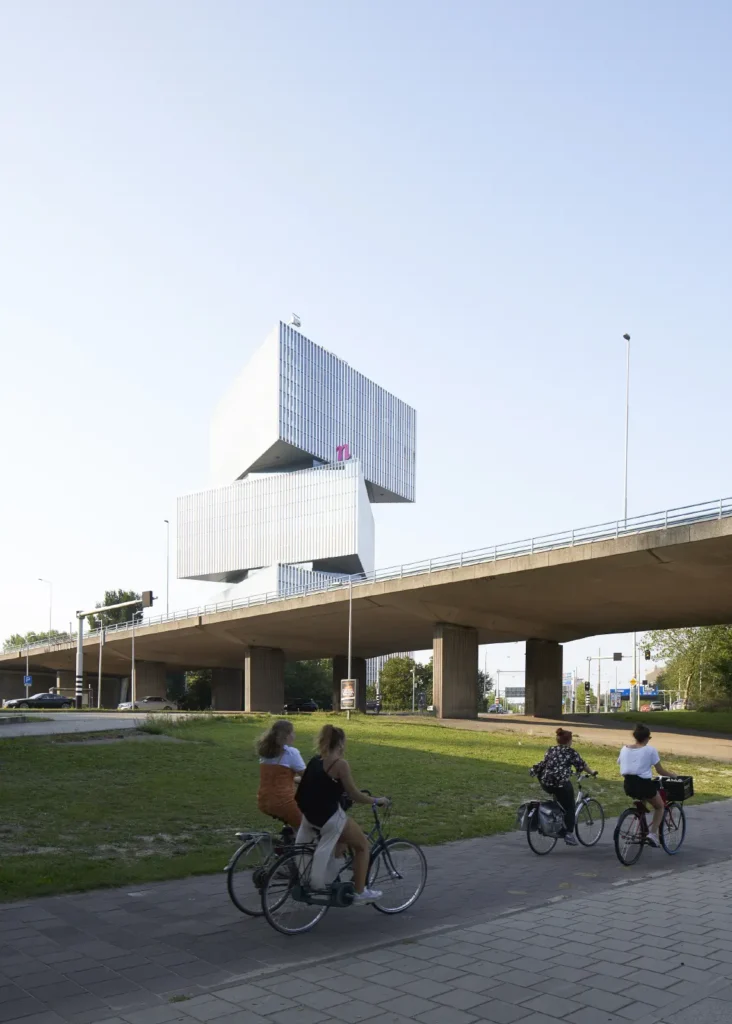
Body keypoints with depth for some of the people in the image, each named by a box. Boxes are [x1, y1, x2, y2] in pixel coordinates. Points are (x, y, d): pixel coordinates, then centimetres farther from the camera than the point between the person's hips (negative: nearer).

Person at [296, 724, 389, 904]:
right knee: (363, 845, 13)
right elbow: (354, 795, -12)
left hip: (311, 815, 8)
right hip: (329, 817, -8)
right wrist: (377, 800, 3)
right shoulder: (340, 763, -15)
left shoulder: (315, 760, 9)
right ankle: (360, 892, 16)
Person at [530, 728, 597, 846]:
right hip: (561, 783, -5)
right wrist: (592, 772, 22)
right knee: (569, 809, 9)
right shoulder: (571, 752, 2)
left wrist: (532, 771, 31)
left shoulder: (551, 750, 15)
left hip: (546, 784, 6)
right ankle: (569, 834, 1)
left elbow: (542, 765, 15)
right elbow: (582, 764, 7)